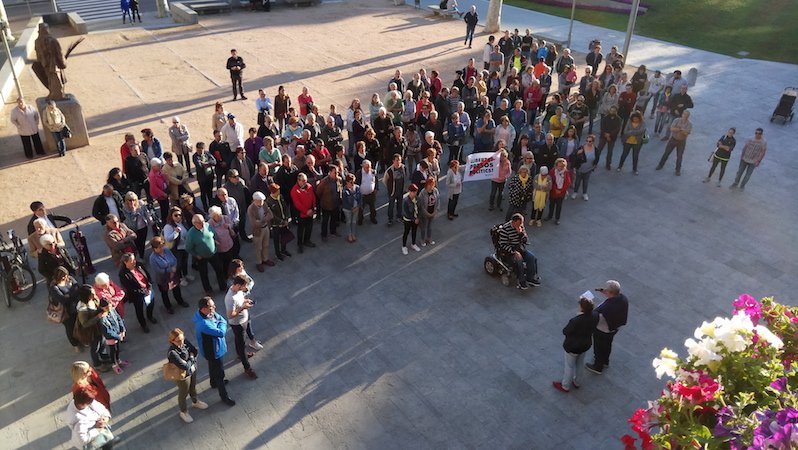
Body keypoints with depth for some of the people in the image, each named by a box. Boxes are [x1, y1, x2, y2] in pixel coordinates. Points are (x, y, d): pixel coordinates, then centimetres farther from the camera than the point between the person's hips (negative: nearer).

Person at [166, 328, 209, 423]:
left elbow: (196, 351, -9)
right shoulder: (172, 353, -38)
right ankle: (184, 412, 47)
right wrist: (191, 358, -20)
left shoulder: (184, 341, -20)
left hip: (193, 370, 6)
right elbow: (185, 367, -34)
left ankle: (195, 402, 60)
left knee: (193, 388, 32)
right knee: (183, 394, 21)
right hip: (183, 376, -6)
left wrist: (190, 358, -21)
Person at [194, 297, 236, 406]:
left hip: (213, 347, 9)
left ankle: (214, 383, 59)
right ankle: (224, 397, 27)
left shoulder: (211, 313, -13)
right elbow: (221, 332, -38)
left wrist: (220, 323, -23)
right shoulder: (204, 324, -41)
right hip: (213, 351, -9)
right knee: (219, 373, 8)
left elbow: (223, 320, -4)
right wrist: (221, 324, -20)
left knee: (213, 367, 33)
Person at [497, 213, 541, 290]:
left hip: (519, 247, 6)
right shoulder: (505, 229, -21)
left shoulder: (521, 226, -3)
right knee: (519, 260, -29)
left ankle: (530, 278, -1)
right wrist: (514, 252, -26)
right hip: (508, 249, -6)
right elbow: (503, 245, -19)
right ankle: (521, 281, -12)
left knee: (532, 257, -15)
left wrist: (521, 233, -19)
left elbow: (526, 241, 0)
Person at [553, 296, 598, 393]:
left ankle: (565, 386, 39)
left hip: (572, 347, -5)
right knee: (579, 364, 29)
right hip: (586, 345, 5)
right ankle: (576, 382, 51)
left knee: (569, 366, 18)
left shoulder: (575, 321, -39)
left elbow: (565, 331, -23)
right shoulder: (595, 317, -21)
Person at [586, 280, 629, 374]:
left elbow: (594, 318, -33)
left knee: (599, 348, 21)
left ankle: (598, 367, 45)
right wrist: (605, 293, -7)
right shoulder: (624, 298, -22)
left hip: (602, 332, -7)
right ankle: (605, 361, 58)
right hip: (615, 328, 7)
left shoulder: (606, 307, -44)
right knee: (607, 344, 33)